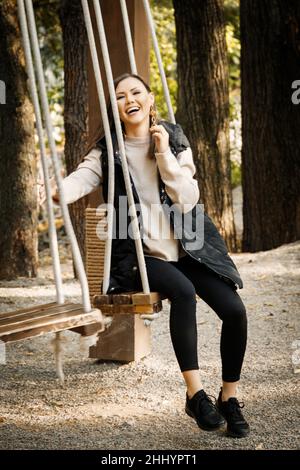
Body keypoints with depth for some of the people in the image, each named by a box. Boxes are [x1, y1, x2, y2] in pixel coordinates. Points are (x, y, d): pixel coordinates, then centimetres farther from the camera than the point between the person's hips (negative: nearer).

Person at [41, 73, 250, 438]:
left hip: (187, 248, 2)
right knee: (183, 291, -34)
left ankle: (229, 398, 4)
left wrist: (164, 153, -13)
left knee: (234, 310, -17)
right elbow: (82, 178, -18)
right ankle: (195, 394, -24)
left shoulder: (175, 140, 5)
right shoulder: (107, 150, 3)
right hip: (140, 255, -2)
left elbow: (187, 201, -6)